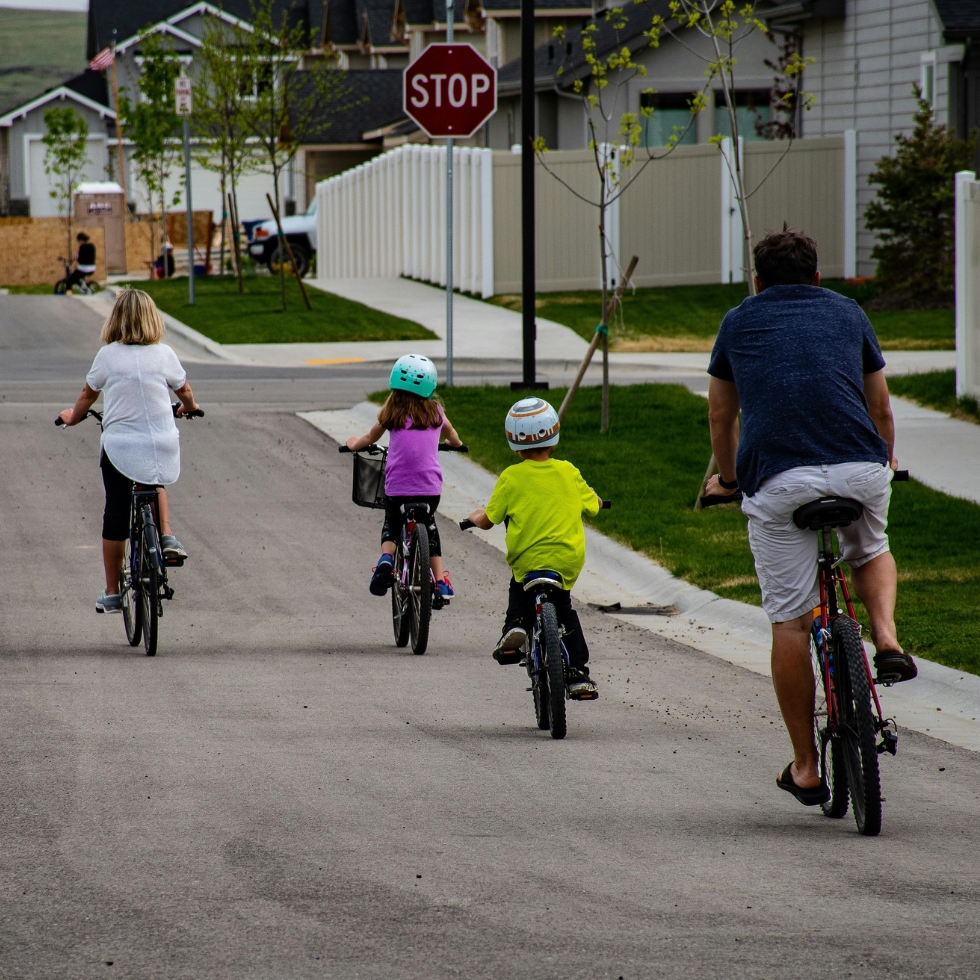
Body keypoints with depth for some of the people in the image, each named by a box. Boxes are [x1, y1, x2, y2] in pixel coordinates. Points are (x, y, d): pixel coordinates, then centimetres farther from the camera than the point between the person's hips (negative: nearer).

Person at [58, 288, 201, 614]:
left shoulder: (107, 355, -4)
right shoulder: (164, 354, -1)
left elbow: (88, 394, 10)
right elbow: (184, 391, 15)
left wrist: (73, 416, 31)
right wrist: (189, 408, 39)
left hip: (119, 446, -1)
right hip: (163, 446, 1)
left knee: (115, 517, 8)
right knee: (156, 484, 33)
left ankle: (112, 593, 13)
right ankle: (166, 535, 11)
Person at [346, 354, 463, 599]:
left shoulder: (392, 411, 0)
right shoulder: (435, 411, 5)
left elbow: (370, 438, 14)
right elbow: (452, 436, 26)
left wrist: (354, 443, 36)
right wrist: (456, 443, 50)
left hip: (397, 487, -1)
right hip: (430, 487, 1)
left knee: (391, 524, 23)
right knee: (429, 526, 25)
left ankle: (386, 558, -6)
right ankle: (440, 581, 19)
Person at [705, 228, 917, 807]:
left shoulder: (738, 323, 24)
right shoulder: (847, 313, 25)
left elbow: (721, 417, 34)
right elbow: (880, 407, 34)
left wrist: (727, 478, 52)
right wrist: (886, 462, 53)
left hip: (776, 478, -1)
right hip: (860, 468, 1)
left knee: (791, 623, 6)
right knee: (871, 552, 34)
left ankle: (806, 769, 9)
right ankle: (887, 639, 6)